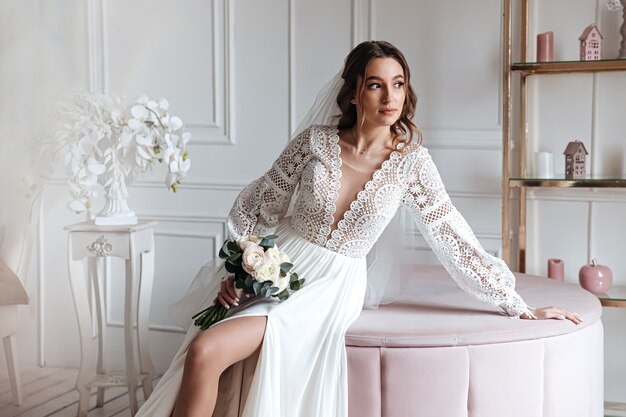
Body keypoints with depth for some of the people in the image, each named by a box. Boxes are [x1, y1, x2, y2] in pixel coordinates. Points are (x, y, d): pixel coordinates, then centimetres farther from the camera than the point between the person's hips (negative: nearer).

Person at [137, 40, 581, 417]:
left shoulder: (411, 162, -6)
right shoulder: (315, 141, -4)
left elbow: (456, 240, -1)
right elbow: (258, 208, 7)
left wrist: (520, 307, -1)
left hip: (332, 290, -2)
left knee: (209, 350, -24)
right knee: (200, 353, -20)